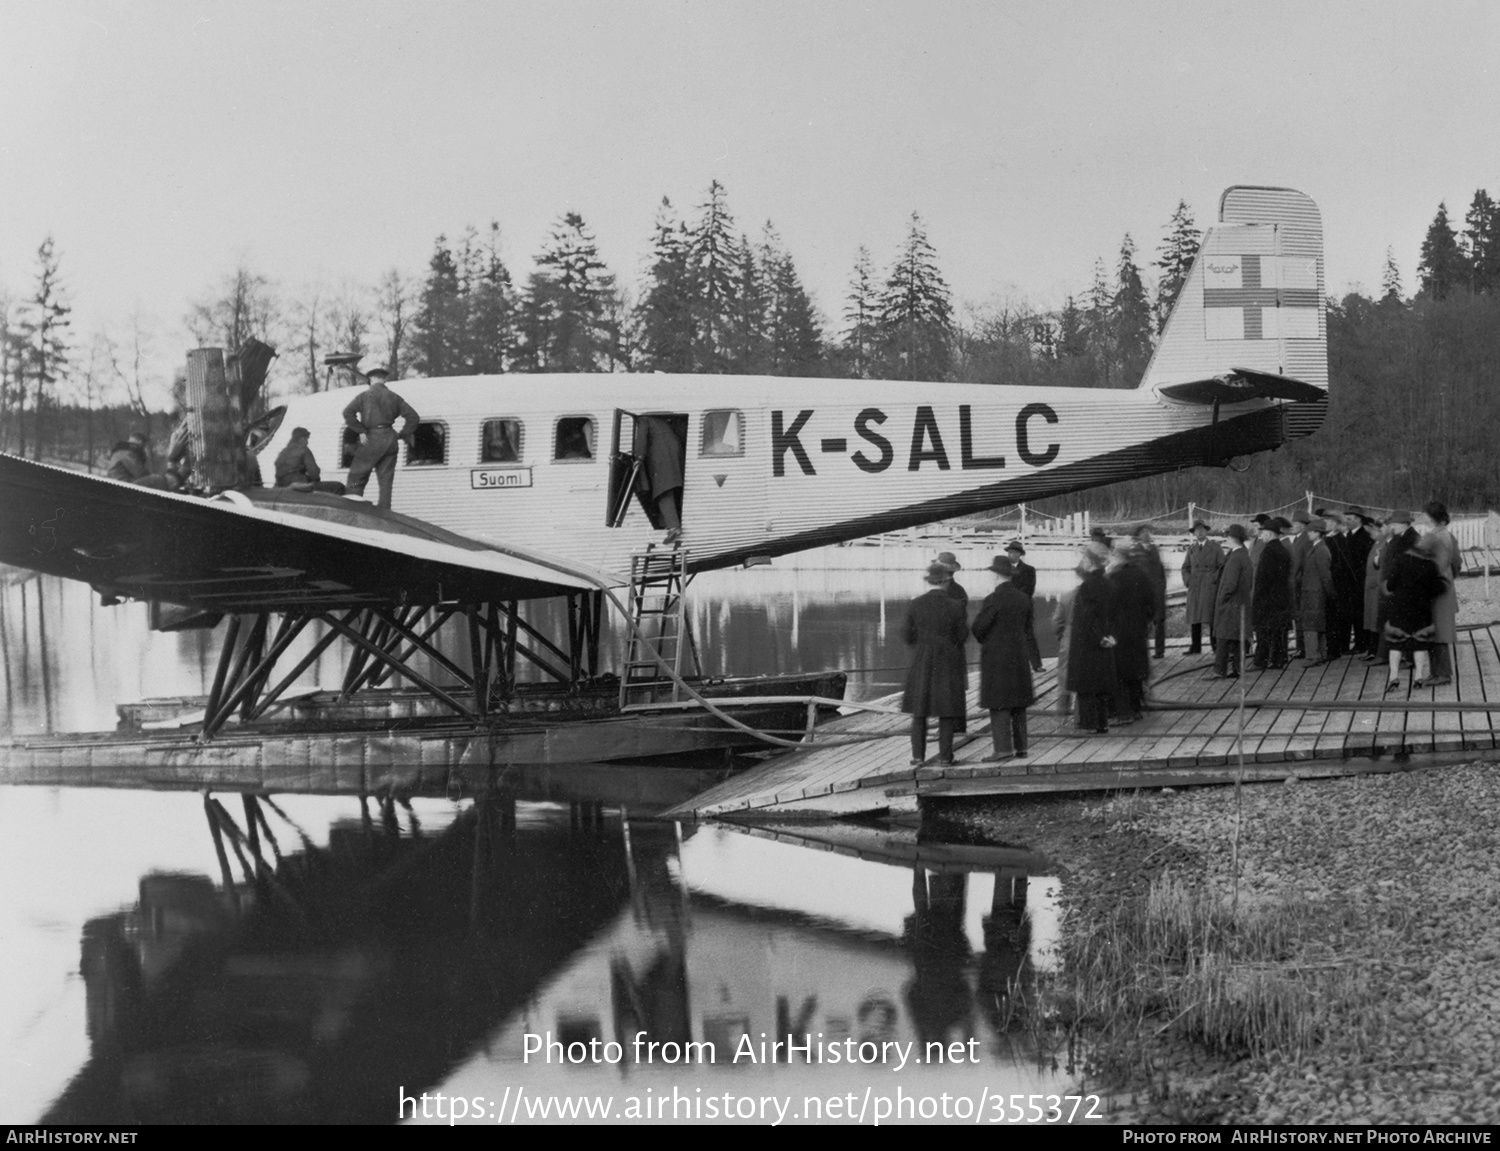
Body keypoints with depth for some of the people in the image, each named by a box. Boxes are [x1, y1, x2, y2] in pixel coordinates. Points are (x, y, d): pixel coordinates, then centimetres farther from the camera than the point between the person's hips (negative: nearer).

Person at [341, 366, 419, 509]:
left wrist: (361, 431, -9)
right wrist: (403, 435, 10)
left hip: (373, 438, -4)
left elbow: (348, 412, -13)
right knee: (386, 478, 6)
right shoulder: (394, 397, 12)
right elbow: (414, 417, 7)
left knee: (357, 475, 2)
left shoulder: (365, 395, 1)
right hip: (390, 438, 4)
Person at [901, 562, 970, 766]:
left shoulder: (916, 605, -7)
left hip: (922, 663, 1)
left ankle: (918, 756, 5)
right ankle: (945, 755, 6)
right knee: (947, 710, 7)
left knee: (919, 710, 9)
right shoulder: (956, 607, -11)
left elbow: (907, 636, -3)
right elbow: (963, 637, -4)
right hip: (948, 663, -1)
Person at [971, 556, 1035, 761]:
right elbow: (1027, 629, 13)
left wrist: (984, 642, 7)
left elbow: (977, 627, -13)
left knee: (999, 704, -5)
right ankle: (1020, 746, 14)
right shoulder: (1023, 598, 5)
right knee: (1018, 703, 11)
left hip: (996, 657, -7)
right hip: (1019, 656, 7)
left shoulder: (993, 600, -16)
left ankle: (1003, 748, -9)